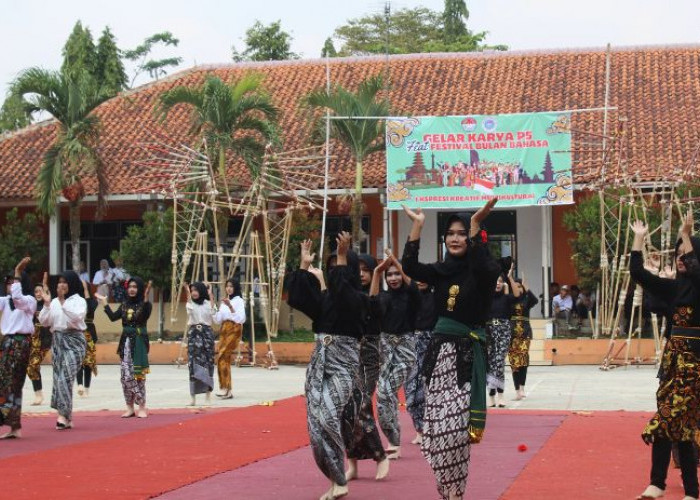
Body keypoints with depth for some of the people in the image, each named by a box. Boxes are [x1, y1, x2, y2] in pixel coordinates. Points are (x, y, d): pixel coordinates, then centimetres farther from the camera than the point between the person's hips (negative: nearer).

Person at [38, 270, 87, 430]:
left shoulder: (79, 300, -2)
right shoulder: (55, 302, 12)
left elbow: (77, 317, -20)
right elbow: (44, 322, 7)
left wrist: (63, 301, -21)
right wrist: (47, 304, -6)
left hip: (73, 341, -6)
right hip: (57, 341, 6)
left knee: (65, 377, -17)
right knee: (58, 377, 3)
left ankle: (63, 415, -18)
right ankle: (67, 415, 9)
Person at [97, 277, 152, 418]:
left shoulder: (144, 304, -6)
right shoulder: (124, 305, 11)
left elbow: (145, 316, -25)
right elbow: (113, 317, 9)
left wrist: (146, 299, -36)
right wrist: (104, 302, 12)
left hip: (139, 342, -5)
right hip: (126, 343, 5)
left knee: (138, 374, -6)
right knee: (126, 375, 4)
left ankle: (142, 407, 2)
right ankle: (130, 407, 12)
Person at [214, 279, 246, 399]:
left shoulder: (239, 301, -5)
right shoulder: (224, 302, 15)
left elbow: (240, 318, -16)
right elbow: (218, 320, 16)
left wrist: (230, 306, -24)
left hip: (234, 330, -7)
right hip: (224, 330, 7)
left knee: (221, 357, -14)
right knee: (225, 359, 4)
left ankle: (226, 389, -12)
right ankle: (226, 390, 8)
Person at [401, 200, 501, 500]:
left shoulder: (483, 272, -3)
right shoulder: (441, 271, 11)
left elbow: (482, 267, -27)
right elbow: (410, 268, -5)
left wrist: (476, 224, -28)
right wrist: (417, 225, -8)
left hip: (467, 354, -5)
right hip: (439, 350, 5)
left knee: (456, 426, -10)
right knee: (437, 426, 4)